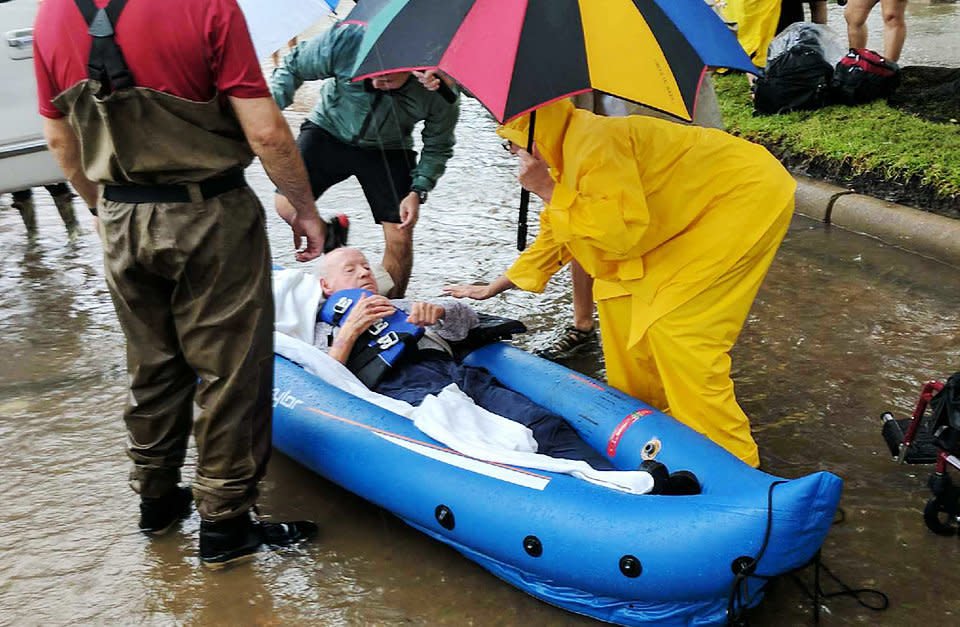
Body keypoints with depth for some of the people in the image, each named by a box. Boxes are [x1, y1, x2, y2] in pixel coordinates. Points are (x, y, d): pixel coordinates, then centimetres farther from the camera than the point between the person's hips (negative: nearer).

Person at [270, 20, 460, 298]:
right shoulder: (346, 40, -30)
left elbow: (437, 147, -8)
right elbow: (294, 67, -10)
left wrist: (418, 190, -18)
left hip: (387, 149, 0)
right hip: (329, 130, 1)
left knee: (400, 237, -7)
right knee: (288, 206, -14)